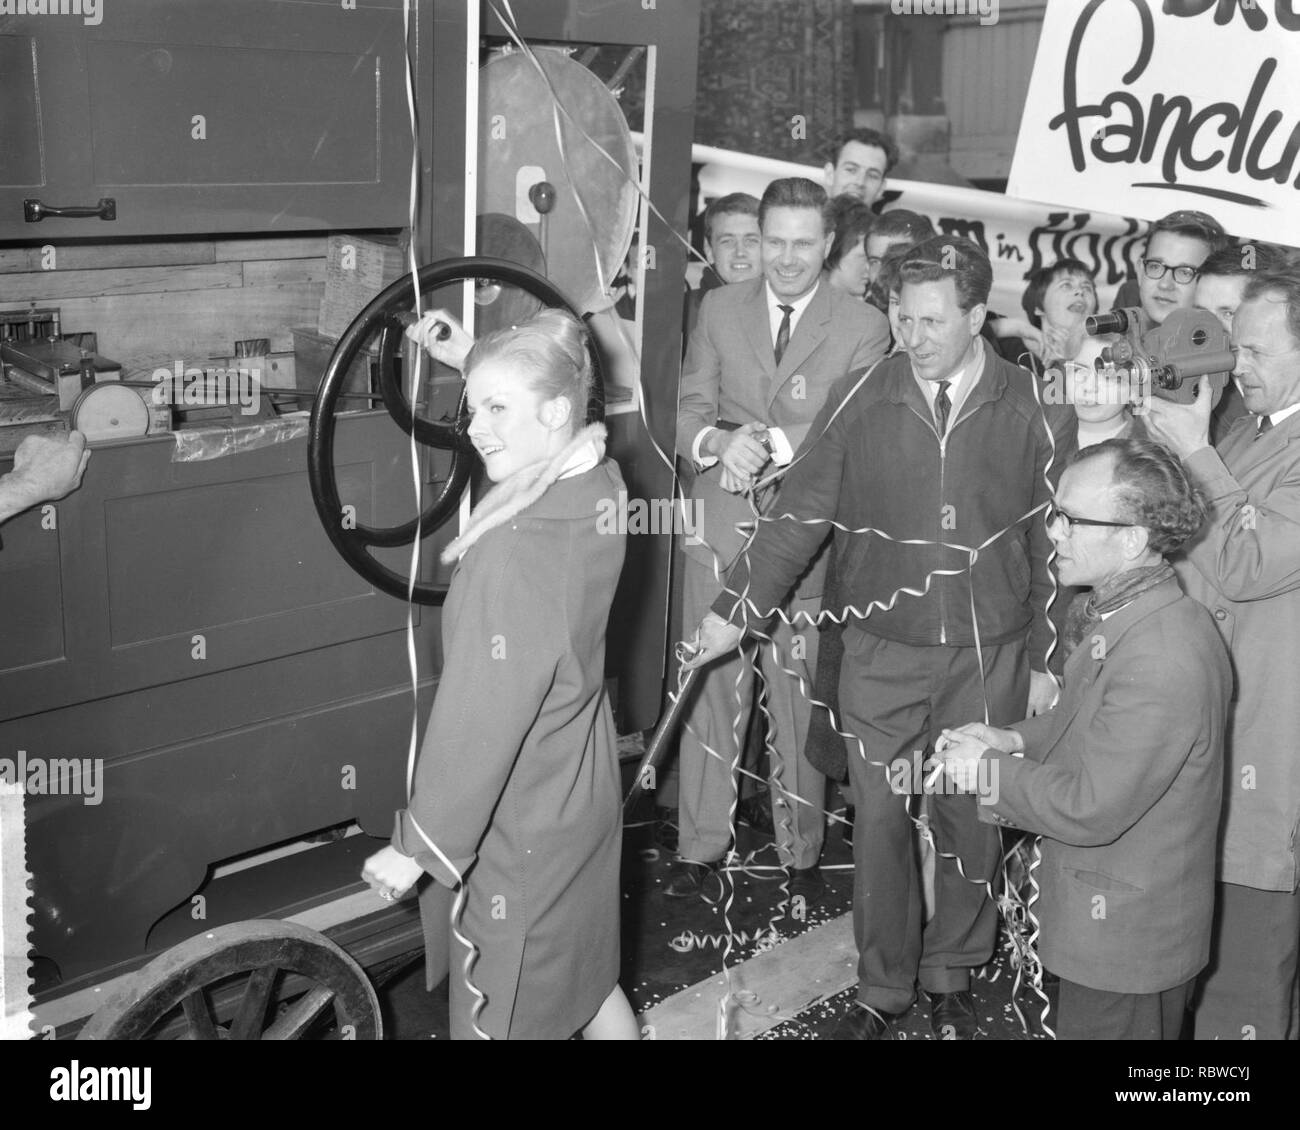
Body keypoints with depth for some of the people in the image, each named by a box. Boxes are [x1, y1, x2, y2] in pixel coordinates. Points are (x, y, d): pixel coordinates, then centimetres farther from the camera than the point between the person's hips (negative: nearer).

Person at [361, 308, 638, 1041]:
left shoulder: (515, 549, -32)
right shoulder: (600, 485, -8)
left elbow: (481, 720, -27)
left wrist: (417, 847, -17)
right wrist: (473, 362, 16)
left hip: (524, 830, -8)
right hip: (588, 792, 8)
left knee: (506, 1016, 13)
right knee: (590, 980, 27)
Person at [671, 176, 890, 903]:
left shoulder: (862, 327, 1)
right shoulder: (720, 310, 10)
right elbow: (689, 410, 5)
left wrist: (770, 442, -20)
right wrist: (718, 442, -17)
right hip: (722, 528, 2)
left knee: (800, 695, 4)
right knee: (711, 688, 4)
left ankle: (803, 854, 18)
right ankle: (702, 850, 15)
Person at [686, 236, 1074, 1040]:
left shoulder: (1035, 412, -6)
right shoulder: (860, 403, -5)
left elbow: (1054, 543, 0)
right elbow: (800, 516, -2)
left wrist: (1047, 661, 2)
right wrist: (735, 610, -7)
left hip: (990, 658, 0)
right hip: (882, 654, 0)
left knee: (971, 819, 12)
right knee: (881, 823, 7)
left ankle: (951, 976, 33)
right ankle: (884, 988, 25)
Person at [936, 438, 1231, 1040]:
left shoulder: (1165, 661, -32)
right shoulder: (1112, 606, 1)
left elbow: (1089, 807, -30)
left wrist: (990, 771, -16)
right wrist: (1015, 740, 0)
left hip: (1127, 934, -9)